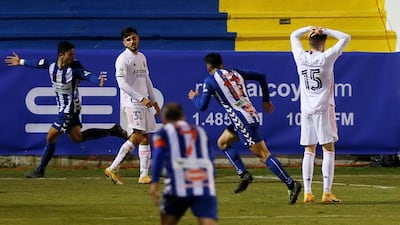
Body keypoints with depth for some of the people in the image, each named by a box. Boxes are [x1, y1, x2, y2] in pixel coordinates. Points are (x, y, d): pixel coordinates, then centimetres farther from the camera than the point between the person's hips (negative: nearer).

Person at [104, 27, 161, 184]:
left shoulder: (142, 57, 18)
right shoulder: (123, 59, -9)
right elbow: (122, 83, -17)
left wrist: (153, 101, 22)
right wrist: (141, 98, -21)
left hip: (144, 102, 8)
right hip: (131, 102, -8)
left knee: (146, 137, 4)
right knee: (137, 135, -18)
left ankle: (144, 175, 6)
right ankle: (113, 169, -15)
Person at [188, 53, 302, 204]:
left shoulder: (210, 81, -3)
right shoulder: (235, 73, 16)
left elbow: (202, 106, -1)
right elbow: (261, 77, 19)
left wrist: (194, 97, 22)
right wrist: (266, 100, 26)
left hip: (243, 122, -8)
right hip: (252, 116, 8)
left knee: (264, 155, -10)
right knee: (222, 142, 23)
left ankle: (291, 184, -16)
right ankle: (243, 174, 14)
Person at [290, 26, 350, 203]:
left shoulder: (301, 57, 2)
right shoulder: (326, 58, -8)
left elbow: (294, 36, 21)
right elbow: (345, 38, 0)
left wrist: (310, 29, 12)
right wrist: (325, 31, 2)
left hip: (306, 109, 4)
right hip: (323, 108, -4)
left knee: (309, 151, 8)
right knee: (328, 149, -1)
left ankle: (307, 192, 3)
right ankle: (327, 192, -8)